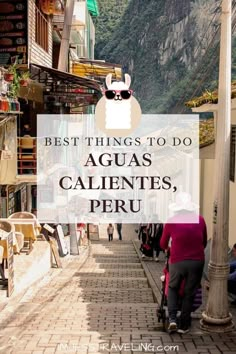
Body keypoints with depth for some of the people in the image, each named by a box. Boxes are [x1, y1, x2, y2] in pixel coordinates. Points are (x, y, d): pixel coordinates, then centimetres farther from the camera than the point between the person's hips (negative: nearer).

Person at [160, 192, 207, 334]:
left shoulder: (171, 222, -1)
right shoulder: (200, 219, 1)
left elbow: (163, 244, 10)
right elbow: (204, 241, 13)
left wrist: (168, 248, 33)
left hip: (177, 261, 0)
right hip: (197, 261, 1)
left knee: (173, 288, 21)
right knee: (190, 293, 12)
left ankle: (172, 319, 7)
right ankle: (184, 325, 19)